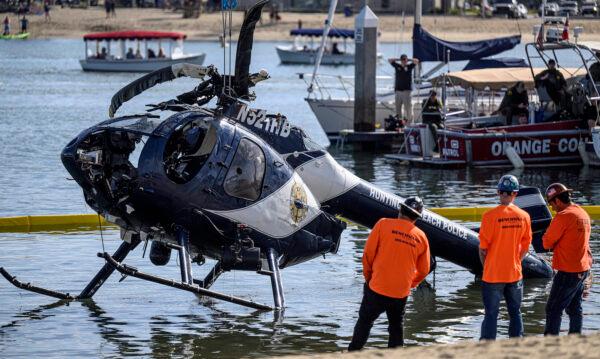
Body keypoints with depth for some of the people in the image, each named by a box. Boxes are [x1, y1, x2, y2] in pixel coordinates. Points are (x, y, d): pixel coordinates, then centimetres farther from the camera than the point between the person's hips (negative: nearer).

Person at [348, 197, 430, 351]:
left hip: (377, 288, -3)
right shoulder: (421, 237, 3)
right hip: (401, 293, 3)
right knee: (396, 328, 17)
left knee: (364, 322, 10)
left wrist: (368, 275, 11)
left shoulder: (384, 224, -7)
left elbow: (368, 253, -4)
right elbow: (424, 270, 10)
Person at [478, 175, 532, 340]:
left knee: (491, 314, 3)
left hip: (493, 275, -3)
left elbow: (483, 247, -9)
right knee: (515, 313, 14)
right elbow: (525, 246, 5)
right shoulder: (524, 216, -3)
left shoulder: (490, 215, -15)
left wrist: (485, 266, 6)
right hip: (515, 273, 3)